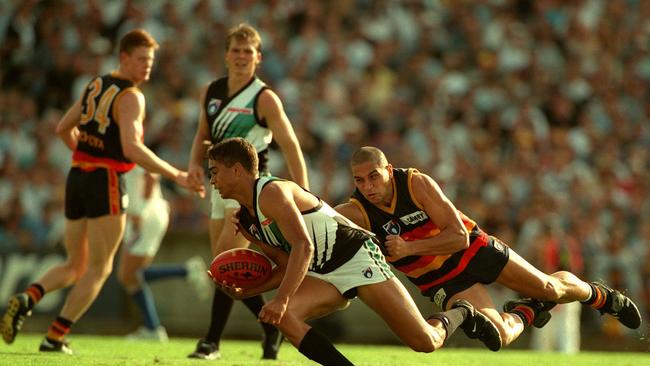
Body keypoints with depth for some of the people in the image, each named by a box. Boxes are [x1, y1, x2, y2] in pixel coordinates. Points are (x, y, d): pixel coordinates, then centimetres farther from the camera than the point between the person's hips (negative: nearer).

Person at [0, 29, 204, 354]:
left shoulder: (96, 85, 13)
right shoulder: (130, 96, -12)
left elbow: (63, 129, 20)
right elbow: (132, 148, -24)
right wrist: (176, 175, -22)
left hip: (77, 177, 7)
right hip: (106, 183, -7)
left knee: (75, 266, 18)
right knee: (99, 269, 5)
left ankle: (27, 299, -8)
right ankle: (55, 337, -1)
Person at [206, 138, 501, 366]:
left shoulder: (271, 193, -18)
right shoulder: (245, 220, 10)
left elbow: (303, 247, -30)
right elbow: (286, 269, 12)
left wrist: (281, 299, -38)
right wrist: (243, 292, -3)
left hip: (357, 258, -8)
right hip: (323, 276, 8)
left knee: (426, 342, -11)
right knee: (280, 316, -22)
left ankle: (460, 314, 25)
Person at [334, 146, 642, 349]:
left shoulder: (416, 183, -24)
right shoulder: (357, 212, -21)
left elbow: (459, 236, -25)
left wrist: (409, 248, -35)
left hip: (473, 249, -1)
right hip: (441, 281, 1)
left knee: (550, 288, 5)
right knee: (499, 335, -16)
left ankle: (599, 295, 40)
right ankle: (526, 313, 21)